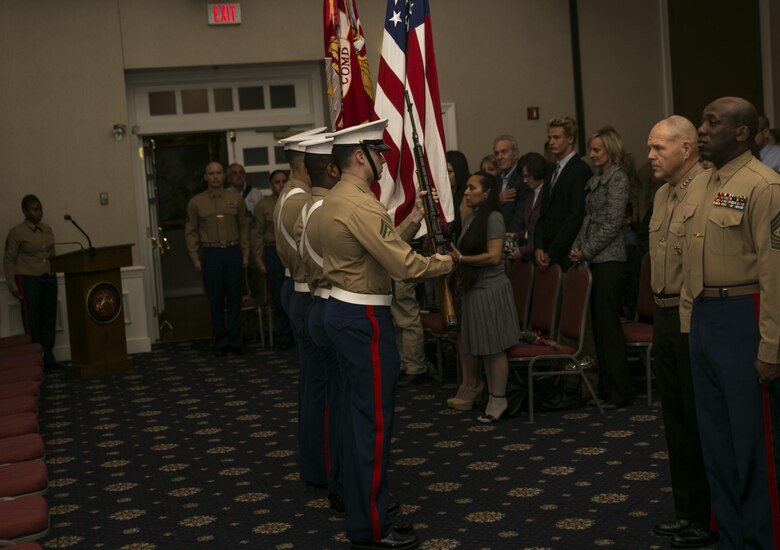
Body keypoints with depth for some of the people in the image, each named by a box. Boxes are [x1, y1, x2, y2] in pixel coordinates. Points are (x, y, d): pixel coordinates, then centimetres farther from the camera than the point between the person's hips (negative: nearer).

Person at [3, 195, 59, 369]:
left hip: (49, 278, 6)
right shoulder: (16, 233, -5)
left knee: (49, 319, 6)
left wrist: (53, 272, 14)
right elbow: (8, 260, -4)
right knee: (32, 322, -2)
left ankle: (48, 357, 14)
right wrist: (12, 286, -8)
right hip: (28, 279, -5)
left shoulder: (47, 230, 12)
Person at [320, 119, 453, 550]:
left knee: (359, 413, 18)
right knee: (374, 420, -3)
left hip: (344, 310, 11)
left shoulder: (335, 198, 12)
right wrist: (443, 264, -6)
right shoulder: (361, 204, -21)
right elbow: (404, 265, -23)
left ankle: (360, 503, 29)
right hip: (364, 319, -11)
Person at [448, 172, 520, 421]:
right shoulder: (470, 218, 10)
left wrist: (461, 259, -16)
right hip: (472, 288, 8)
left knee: (493, 347, -1)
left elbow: (493, 256, -20)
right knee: (468, 342, 15)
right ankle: (469, 391, 30)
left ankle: (498, 399, 10)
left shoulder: (494, 218, -14)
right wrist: (454, 256, 4)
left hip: (491, 290, -8)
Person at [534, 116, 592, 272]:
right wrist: (538, 247, 1)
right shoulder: (552, 173, 18)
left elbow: (575, 216, -14)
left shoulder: (580, 170, -8)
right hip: (548, 254, 7)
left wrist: (551, 254, -13)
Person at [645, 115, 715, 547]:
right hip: (665, 315, 9)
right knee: (676, 418, 16)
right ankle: (686, 510, 29)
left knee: (700, 420, 1)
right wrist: (660, 310, 17)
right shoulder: (663, 193, 13)